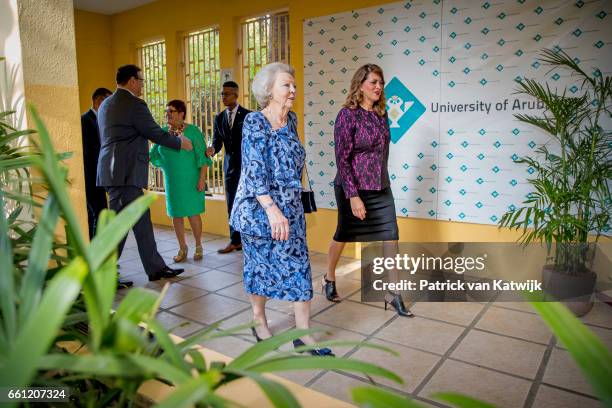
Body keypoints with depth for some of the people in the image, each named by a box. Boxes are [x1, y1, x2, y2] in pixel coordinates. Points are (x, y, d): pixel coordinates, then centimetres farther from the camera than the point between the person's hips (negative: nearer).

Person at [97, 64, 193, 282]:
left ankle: (156, 268, 22)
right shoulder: (134, 103, -11)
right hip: (125, 173, -10)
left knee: (142, 221, 14)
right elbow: (155, 133, -7)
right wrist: (180, 142, 8)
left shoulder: (106, 104, 17)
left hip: (115, 171, 10)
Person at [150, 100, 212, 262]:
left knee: (192, 213, 0)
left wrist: (202, 179, -16)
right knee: (176, 214, 8)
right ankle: (182, 248, 21)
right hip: (172, 181, 4)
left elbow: (202, 157, -10)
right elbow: (154, 154, 9)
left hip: (190, 180, -4)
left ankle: (198, 247, 18)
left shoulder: (193, 131, -9)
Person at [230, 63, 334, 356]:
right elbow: (255, 170, -20)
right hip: (259, 208, -6)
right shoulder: (255, 122, -12)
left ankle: (303, 333, 12)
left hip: (290, 208, 6)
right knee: (261, 264, 9)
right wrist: (272, 209, -27)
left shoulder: (290, 119, 8)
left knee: (299, 267, 3)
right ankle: (259, 319, 33)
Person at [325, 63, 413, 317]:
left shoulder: (381, 114, 7)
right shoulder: (347, 114, -13)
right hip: (353, 187, -6)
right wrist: (353, 195, -22)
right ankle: (329, 279, 35)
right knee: (344, 234, 11)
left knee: (391, 236, 1)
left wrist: (383, 181, 15)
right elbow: (342, 158, -17)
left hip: (381, 188, 6)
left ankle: (392, 293, 12)